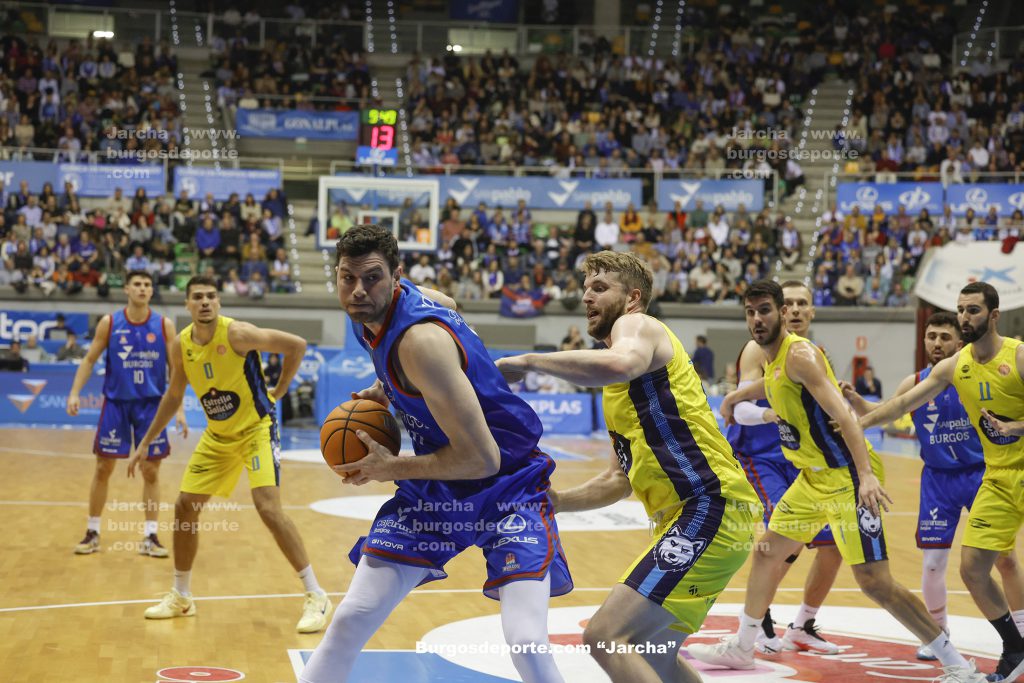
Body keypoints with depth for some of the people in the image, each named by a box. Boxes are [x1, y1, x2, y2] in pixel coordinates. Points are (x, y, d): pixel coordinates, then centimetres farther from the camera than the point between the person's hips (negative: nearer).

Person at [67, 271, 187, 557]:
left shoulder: (164, 325, -2)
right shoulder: (109, 323, -3)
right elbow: (89, 360, 4)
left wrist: (179, 409, -6)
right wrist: (75, 393, -8)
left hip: (151, 404, 0)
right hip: (116, 402, 0)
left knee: (151, 472, 2)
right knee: (103, 469, 3)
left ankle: (150, 537, 10)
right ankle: (92, 533, 16)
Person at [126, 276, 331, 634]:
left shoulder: (237, 334, -22)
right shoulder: (180, 345, -3)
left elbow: (297, 345, -17)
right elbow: (174, 395, 13)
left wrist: (278, 392, -10)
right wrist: (145, 443, 14)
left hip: (256, 430, -7)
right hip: (217, 436, 7)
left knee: (269, 509, -21)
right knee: (185, 507, 7)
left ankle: (316, 597, -12)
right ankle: (181, 597, 25)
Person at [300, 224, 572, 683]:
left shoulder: (421, 340, -29)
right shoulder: (380, 304, -4)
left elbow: (481, 458, -30)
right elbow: (445, 303, 22)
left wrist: (390, 469, -15)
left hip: (505, 486, -8)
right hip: (432, 490, 8)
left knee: (527, 644, -23)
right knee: (349, 622, 1)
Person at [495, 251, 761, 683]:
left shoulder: (638, 324, -3)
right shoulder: (619, 389, 24)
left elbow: (618, 364, -29)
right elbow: (620, 478, 28)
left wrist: (526, 362, -19)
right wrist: (558, 502, 15)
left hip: (711, 507, -11)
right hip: (693, 515, 11)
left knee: (605, 637, -18)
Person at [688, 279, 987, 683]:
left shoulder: (800, 354, -18)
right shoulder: (774, 361, 11)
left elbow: (842, 415, -29)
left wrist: (867, 475, -39)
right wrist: (738, 396, 44)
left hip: (847, 477, -10)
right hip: (814, 478, 10)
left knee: (873, 581, -14)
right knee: (766, 553, 18)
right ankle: (741, 648, 35)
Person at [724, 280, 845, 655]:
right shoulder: (760, 349, -11)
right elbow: (741, 409, -20)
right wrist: (770, 414, -41)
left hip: (799, 459, 7)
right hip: (759, 456, -7)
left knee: (833, 541, 5)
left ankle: (803, 627, 22)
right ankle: (756, 622, -5)